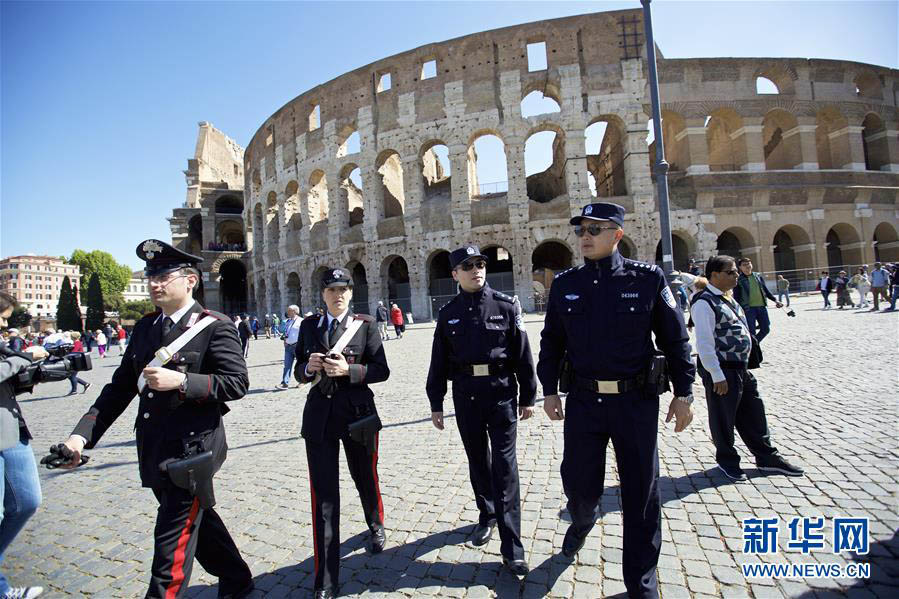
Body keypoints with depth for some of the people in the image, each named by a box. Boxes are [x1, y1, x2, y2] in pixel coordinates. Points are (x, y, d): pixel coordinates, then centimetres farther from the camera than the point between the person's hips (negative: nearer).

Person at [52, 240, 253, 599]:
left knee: (172, 539, 0)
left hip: (192, 448, -8)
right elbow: (121, 385, 10)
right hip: (154, 450, 8)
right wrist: (83, 433, 2)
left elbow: (237, 382, -16)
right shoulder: (145, 327, 9)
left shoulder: (215, 326, -12)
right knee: (196, 520, 22)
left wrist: (181, 381, -25)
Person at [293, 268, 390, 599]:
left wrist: (349, 369, -22)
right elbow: (299, 371, 9)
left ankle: (376, 525, 53)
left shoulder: (365, 324, -4)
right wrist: (308, 368, -14)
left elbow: (381, 370, -6)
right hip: (319, 414, 1)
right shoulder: (309, 325, 4)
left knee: (365, 477, 20)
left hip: (358, 412, -1)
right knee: (324, 494, 3)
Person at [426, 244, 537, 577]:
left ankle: (511, 547, 9)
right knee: (478, 461, 17)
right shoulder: (448, 313, 3)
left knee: (505, 466, -1)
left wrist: (528, 397, 1)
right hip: (466, 396, 3)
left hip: (502, 393, -2)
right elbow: (439, 362, 7)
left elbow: (523, 354, 0)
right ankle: (487, 516, 40)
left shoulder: (505, 306, -3)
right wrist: (435, 403, 7)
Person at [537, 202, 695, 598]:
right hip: (582, 401, 2)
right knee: (579, 482, 11)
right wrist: (549, 391, 7)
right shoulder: (564, 285, 2)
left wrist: (683, 393, 1)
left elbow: (675, 339, 1)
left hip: (636, 401, -1)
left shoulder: (648, 278, -4)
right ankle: (582, 522, 49)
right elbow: (551, 342, 8)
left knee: (641, 492, 10)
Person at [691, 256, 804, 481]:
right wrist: (717, 375, -21)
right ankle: (727, 460, 26)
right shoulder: (705, 303, -18)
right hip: (722, 370, -9)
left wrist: (743, 365, 19)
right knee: (723, 418, 8)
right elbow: (704, 342, -22)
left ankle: (766, 456, 35)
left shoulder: (728, 298, 13)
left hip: (742, 367, 9)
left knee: (753, 413, 19)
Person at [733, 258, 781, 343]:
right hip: (748, 308, -5)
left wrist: (775, 300, 12)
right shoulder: (739, 280, -5)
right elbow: (736, 297, -4)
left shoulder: (758, 276, 10)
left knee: (766, 329, 10)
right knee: (752, 332, -3)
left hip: (762, 306, 5)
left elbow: (766, 290, 19)